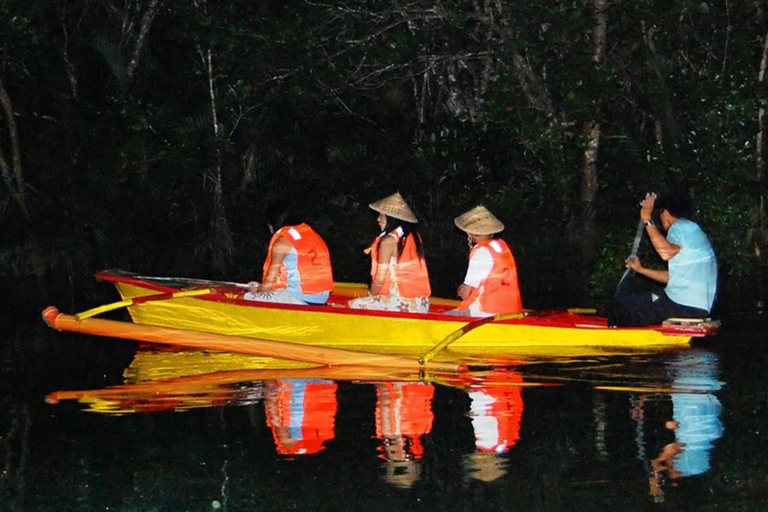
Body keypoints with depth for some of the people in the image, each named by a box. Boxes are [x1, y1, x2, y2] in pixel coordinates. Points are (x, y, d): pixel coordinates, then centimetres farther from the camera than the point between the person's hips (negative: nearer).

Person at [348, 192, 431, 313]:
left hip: (401, 302, -8)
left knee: (353, 305, -4)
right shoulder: (414, 237, 12)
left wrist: (371, 296, 8)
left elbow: (380, 279, -8)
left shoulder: (388, 241, -9)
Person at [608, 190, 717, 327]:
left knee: (620, 305, -2)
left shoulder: (680, 227, -7)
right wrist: (640, 269, 33)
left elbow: (666, 252, -29)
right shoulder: (692, 230, 22)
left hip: (683, 304, -10)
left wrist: (648, 220, -21)